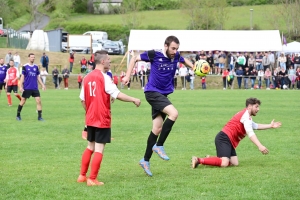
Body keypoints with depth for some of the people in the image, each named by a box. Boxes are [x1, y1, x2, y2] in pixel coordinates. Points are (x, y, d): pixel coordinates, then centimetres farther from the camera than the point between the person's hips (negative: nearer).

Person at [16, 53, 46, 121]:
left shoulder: (36, 67, 9)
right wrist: (20, 86, -8)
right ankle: (18, 115, 19)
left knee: (38, 101, -6)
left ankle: (39, 117, -2)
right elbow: (22, 77, -2)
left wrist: (42, 85, 6)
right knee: (23, 101, 4)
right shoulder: (25, 67, -3)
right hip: (27, 88, -3)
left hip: (35, 88, 3)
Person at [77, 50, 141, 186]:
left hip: (90, 119, 7)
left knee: (90, 147, 18)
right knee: (99, 149, -2)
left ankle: (82, 176, 21)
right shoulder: (104, 77, -13)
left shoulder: (87, 78, 7)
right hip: (103, 120, -7)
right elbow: (117, 95, -18)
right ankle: (92, 179, -2)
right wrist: (134, 100, -8)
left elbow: (83, 99, 10)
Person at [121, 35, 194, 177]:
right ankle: (159, 145, -14)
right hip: (152, 92, -7)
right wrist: (127, 76, -5)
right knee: (173, 113, -25)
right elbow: (135, 59, -1)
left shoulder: (176, 56, 2)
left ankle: (146, 160, 18)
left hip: (163, 95, 7)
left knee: (157, 129, 8)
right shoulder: (154, 55, -13)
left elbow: (184, 61, 26)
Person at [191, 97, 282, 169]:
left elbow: (256, 126, 43)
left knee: (235, 163, -1)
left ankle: (210, 159, 7)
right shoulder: (246, 115, -8)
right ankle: (199, 160, -20)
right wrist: (260, 146, -27)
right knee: (224, 163, -28)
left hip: (229, 141, 11)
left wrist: (270, 126, 38)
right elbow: (250, 133, -19)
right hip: (224, 138, -11)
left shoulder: (246, 116, 26)